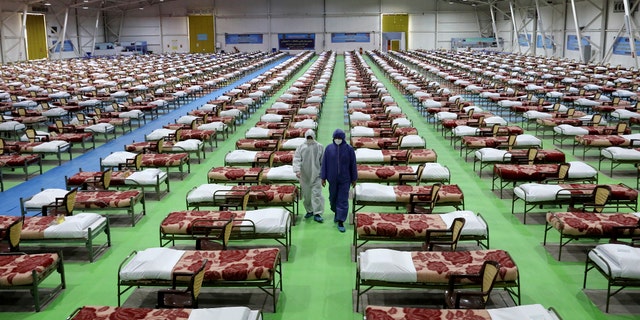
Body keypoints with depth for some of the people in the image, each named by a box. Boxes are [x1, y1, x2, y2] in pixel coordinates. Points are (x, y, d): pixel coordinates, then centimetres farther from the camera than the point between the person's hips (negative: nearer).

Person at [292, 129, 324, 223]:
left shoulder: (319, 147, 2)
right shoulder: (300, 147, 1)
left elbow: (323, 161, 6)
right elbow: (296, 159, -6)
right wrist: (297, 170, -21)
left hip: (316, 175, -1)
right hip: (304, 176, 2)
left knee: (317, 194, -8)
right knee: (306, 195, 10)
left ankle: (317, 213, -5)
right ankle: (309, 211, 27)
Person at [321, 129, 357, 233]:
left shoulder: (349, 149, -8)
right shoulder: (329, 148, -5)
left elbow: (353, 165, -3)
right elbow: (324, 164, -1)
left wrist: (354, 179, 0)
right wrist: (323, 178, -2)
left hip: (345, 179, -2)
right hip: (332, 179, 2)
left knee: (343, 200, -3)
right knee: (333, 198, 15)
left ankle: (340, 222, 2)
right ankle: (336, 212, 45)